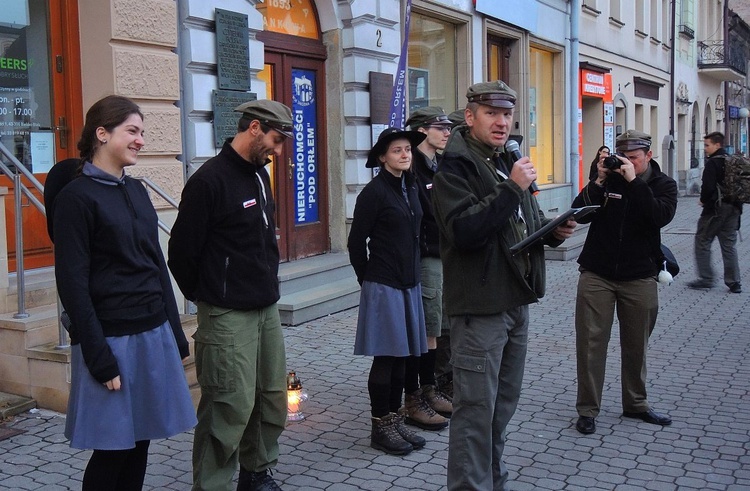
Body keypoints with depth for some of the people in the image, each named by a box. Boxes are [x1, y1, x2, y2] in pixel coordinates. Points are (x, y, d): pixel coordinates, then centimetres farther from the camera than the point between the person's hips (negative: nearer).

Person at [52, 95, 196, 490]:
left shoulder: (136, 191, 12)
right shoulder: (76, 197, -9)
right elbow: (73, 284, -12)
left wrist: (175, 334, 13)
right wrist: (100, 358, -15)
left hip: (154, 333, 6)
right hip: (112, 338, -6)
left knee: (140, 442, 12)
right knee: (112, 449, 3)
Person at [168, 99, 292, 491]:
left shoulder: (260, 175, 12)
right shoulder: (209, 180, -14)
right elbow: (182, 251, -10)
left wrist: (269, 289, 16)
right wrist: (206, 297, 2)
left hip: (267, 309, 8)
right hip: (228, 316, -8)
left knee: (273, 398, 14)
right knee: (231, 407, -4)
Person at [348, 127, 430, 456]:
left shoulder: (410, 188, 12)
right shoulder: (375, 191, -11)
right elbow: (356, 243, -8)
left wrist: (413, 275, 15)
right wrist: (368, 280, -1)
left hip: (409, 284, 7)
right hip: (383, 286, -7)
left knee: (401, 356, 12)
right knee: (385, 358, 0)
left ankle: (395, 420, 23)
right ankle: (380, 427, 11)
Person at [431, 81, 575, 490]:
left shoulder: (509, 163, 16)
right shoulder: (455, 168, -11)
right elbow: (465, 231, -27)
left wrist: (554, 231, 4)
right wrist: (512, 189, -25)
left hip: (516, 301, 9)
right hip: (480, 306, -9)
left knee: (504, 404, 18)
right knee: (476, 409, -3)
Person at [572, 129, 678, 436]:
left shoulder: (663, 184, 2)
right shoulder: (608, 177, 4)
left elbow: (661, 216, -19)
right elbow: (580, 213, -6)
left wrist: (634, 182, -21)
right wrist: (599, 182, -16)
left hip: (639, 278, 0)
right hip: (596, 274, 0)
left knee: (636, 346, 13)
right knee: (590, 343, -1)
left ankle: (635, 404, 30)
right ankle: (587, 409, 8)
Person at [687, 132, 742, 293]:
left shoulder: (713, 162, -14)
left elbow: (708, 187, -21)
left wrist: (704, 200, -4)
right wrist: (735, 203, 17)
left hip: (715, 209, -8)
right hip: (733, 208, 8)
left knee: (702, 242, 4)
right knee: (729, 245, 11)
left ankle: (706, 279, 4)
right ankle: (734, 282, 11)